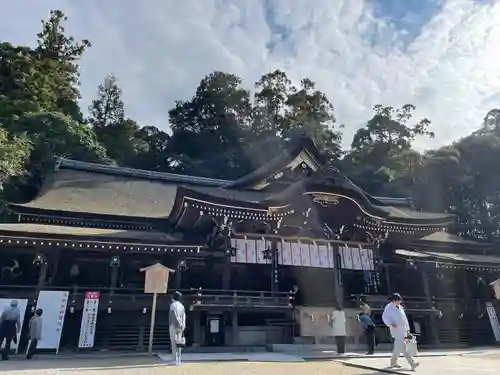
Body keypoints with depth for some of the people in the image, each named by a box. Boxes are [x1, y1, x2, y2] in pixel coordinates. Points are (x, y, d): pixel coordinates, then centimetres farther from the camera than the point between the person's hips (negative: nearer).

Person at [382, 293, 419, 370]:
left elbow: (405, 318, 20)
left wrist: (407, 329, 16)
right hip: (396, 331, -7)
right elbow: (385, 317, -8)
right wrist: (391, 324, -23)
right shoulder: (389, 307, -4)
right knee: (403, 348, -12)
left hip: (403, 331, 8)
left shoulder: (400, 307, 17)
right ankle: (412, 363, -15)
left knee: (398, 347, 13)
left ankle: (393, 362, 25)